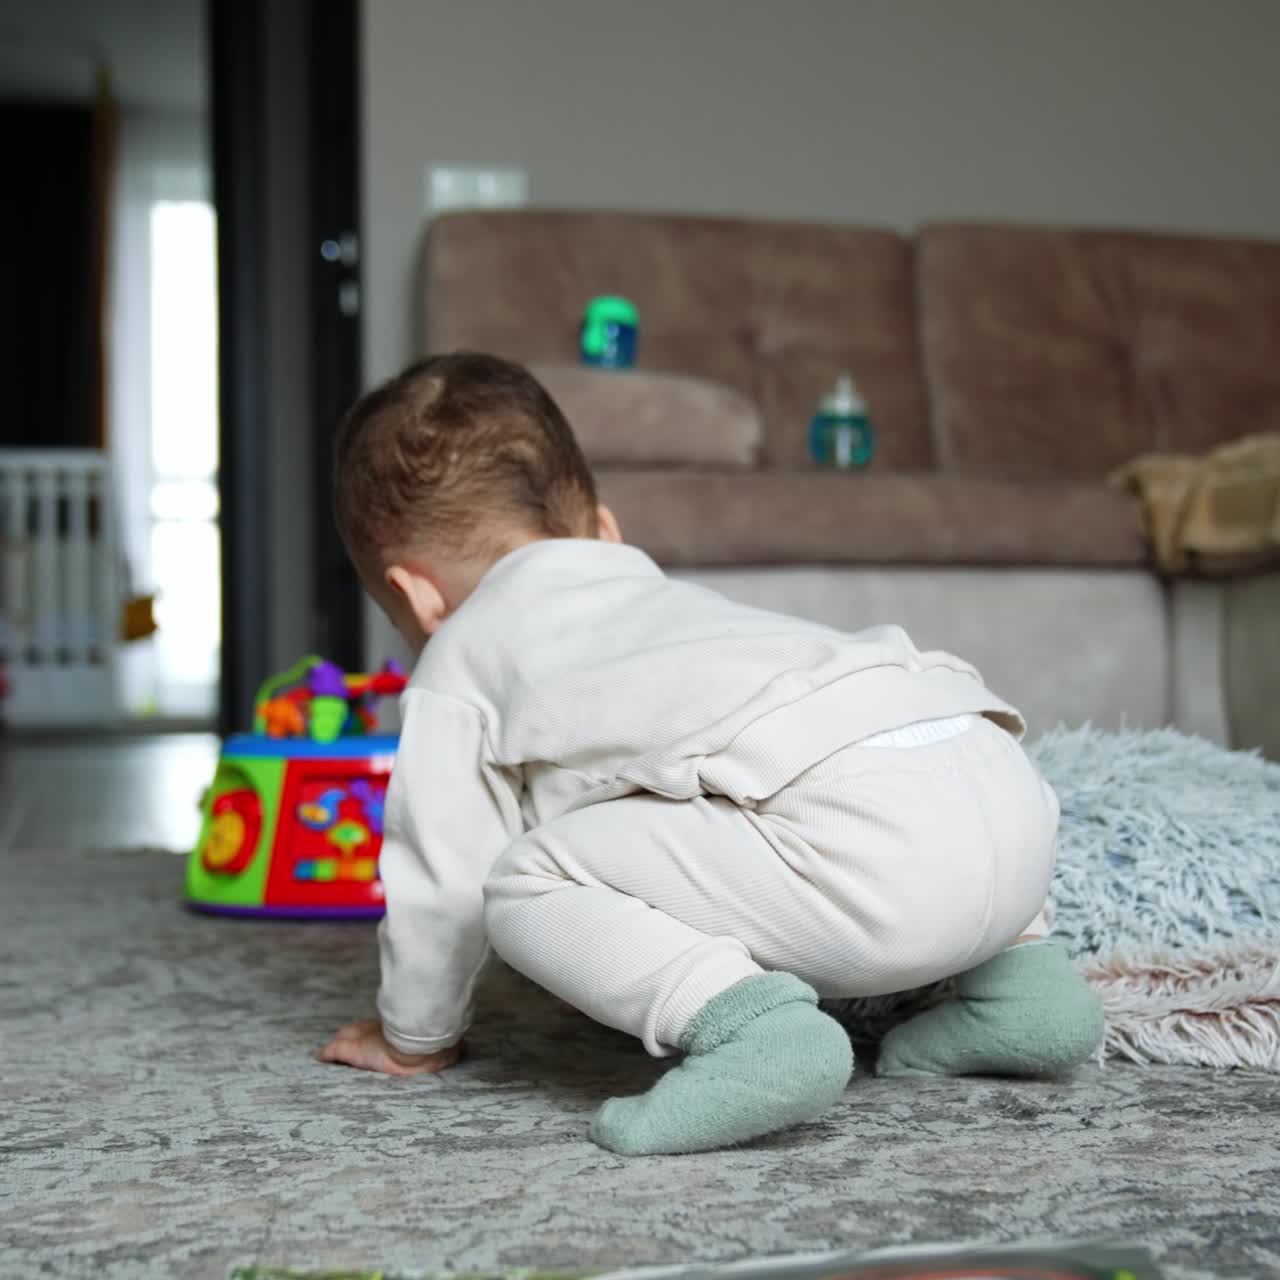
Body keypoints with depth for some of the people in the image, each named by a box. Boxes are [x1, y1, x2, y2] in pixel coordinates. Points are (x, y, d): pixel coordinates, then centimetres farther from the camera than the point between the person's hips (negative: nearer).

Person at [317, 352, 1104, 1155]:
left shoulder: (464, 655, 19)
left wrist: (415, 1035, 34)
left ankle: (750, 1028, -17)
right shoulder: (672, 599, 41)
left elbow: (444, 874, 17)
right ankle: (1025, 980, 22)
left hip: (860, 839, -8)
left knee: (526, 880, 1)